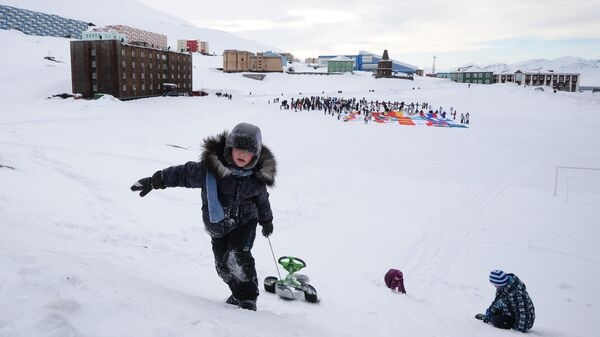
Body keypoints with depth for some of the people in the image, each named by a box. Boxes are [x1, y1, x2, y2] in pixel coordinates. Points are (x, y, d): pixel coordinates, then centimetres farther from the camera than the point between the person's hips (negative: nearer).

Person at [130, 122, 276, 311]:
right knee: (223, 266, 8)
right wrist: (154, 181, -8)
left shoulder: (257, 177, -15)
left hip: (244, 223, -2)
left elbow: (262, 200, 6)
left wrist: (267, 221, 20)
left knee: (238, 258, -23)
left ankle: (248, 299, -6)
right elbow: (184, 174, -10)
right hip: (218, 226, 2)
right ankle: (238, 294, 33)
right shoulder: (210, 168, -23)